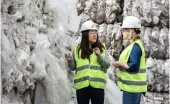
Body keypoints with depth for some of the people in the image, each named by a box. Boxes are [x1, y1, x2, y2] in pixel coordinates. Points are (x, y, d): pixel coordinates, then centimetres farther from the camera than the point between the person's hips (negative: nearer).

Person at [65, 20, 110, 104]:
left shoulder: (102, 48, 4)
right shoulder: (78, 49, 3)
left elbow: (107, 65, -1)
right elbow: (73, 67, 8)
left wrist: (99, 56, -16)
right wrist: (70, 61, -13)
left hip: (97, 85, 0)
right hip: (82, 85, 0)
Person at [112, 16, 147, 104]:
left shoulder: (135, 46, -16)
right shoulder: (134, 45, 14)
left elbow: (134, 66, -24)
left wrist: (119, 64, -13)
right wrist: (120, 63, 6)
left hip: (132, 86, -10)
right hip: (133, 85, 10)